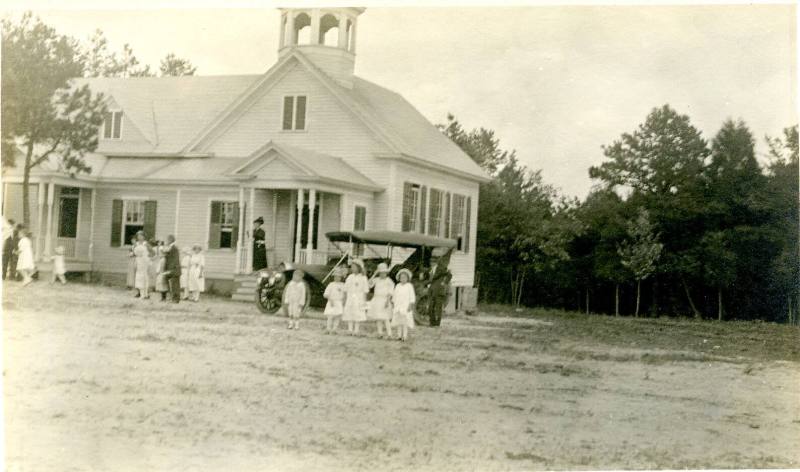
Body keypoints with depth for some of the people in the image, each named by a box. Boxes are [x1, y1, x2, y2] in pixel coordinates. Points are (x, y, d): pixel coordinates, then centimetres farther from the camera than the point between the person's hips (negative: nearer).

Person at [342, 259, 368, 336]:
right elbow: (346, 290, 13)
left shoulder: (363, 278, -1)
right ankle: (350, 330, 5)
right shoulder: (350, 277, 10)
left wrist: (364, 301, -6)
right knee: (349, 314, 1)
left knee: (358, 315, -4)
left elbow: (365, 291, -2)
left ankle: (356, 330, 0)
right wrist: (344, 300, 8)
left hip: (359, 298, -4)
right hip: (350, 298, 4)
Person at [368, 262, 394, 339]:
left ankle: (389, 334, -6)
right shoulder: (377, 280, 7)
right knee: (378, 318, 7)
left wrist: (387, 301, -18)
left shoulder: (389, 281, -6)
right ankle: (380, 333, 14)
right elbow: (370, 284, -5)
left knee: (385, 318, -9)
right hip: (376, 300, 5)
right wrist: (374, 274, -5)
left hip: (384, 300, -5)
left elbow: (390, 292, -9)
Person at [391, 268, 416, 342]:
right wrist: (394, 304, 11)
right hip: (398, 306, 5)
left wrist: (410, 305, -11)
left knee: (405, 322, -8)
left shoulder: (409, 286, -2)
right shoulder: (397, 286, 11)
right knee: (399, 321, 4)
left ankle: (405, 336, -7)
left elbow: (412, 297, -3)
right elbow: (394, 296, 16)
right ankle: (399, 335, 8)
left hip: (406, 306, -4)